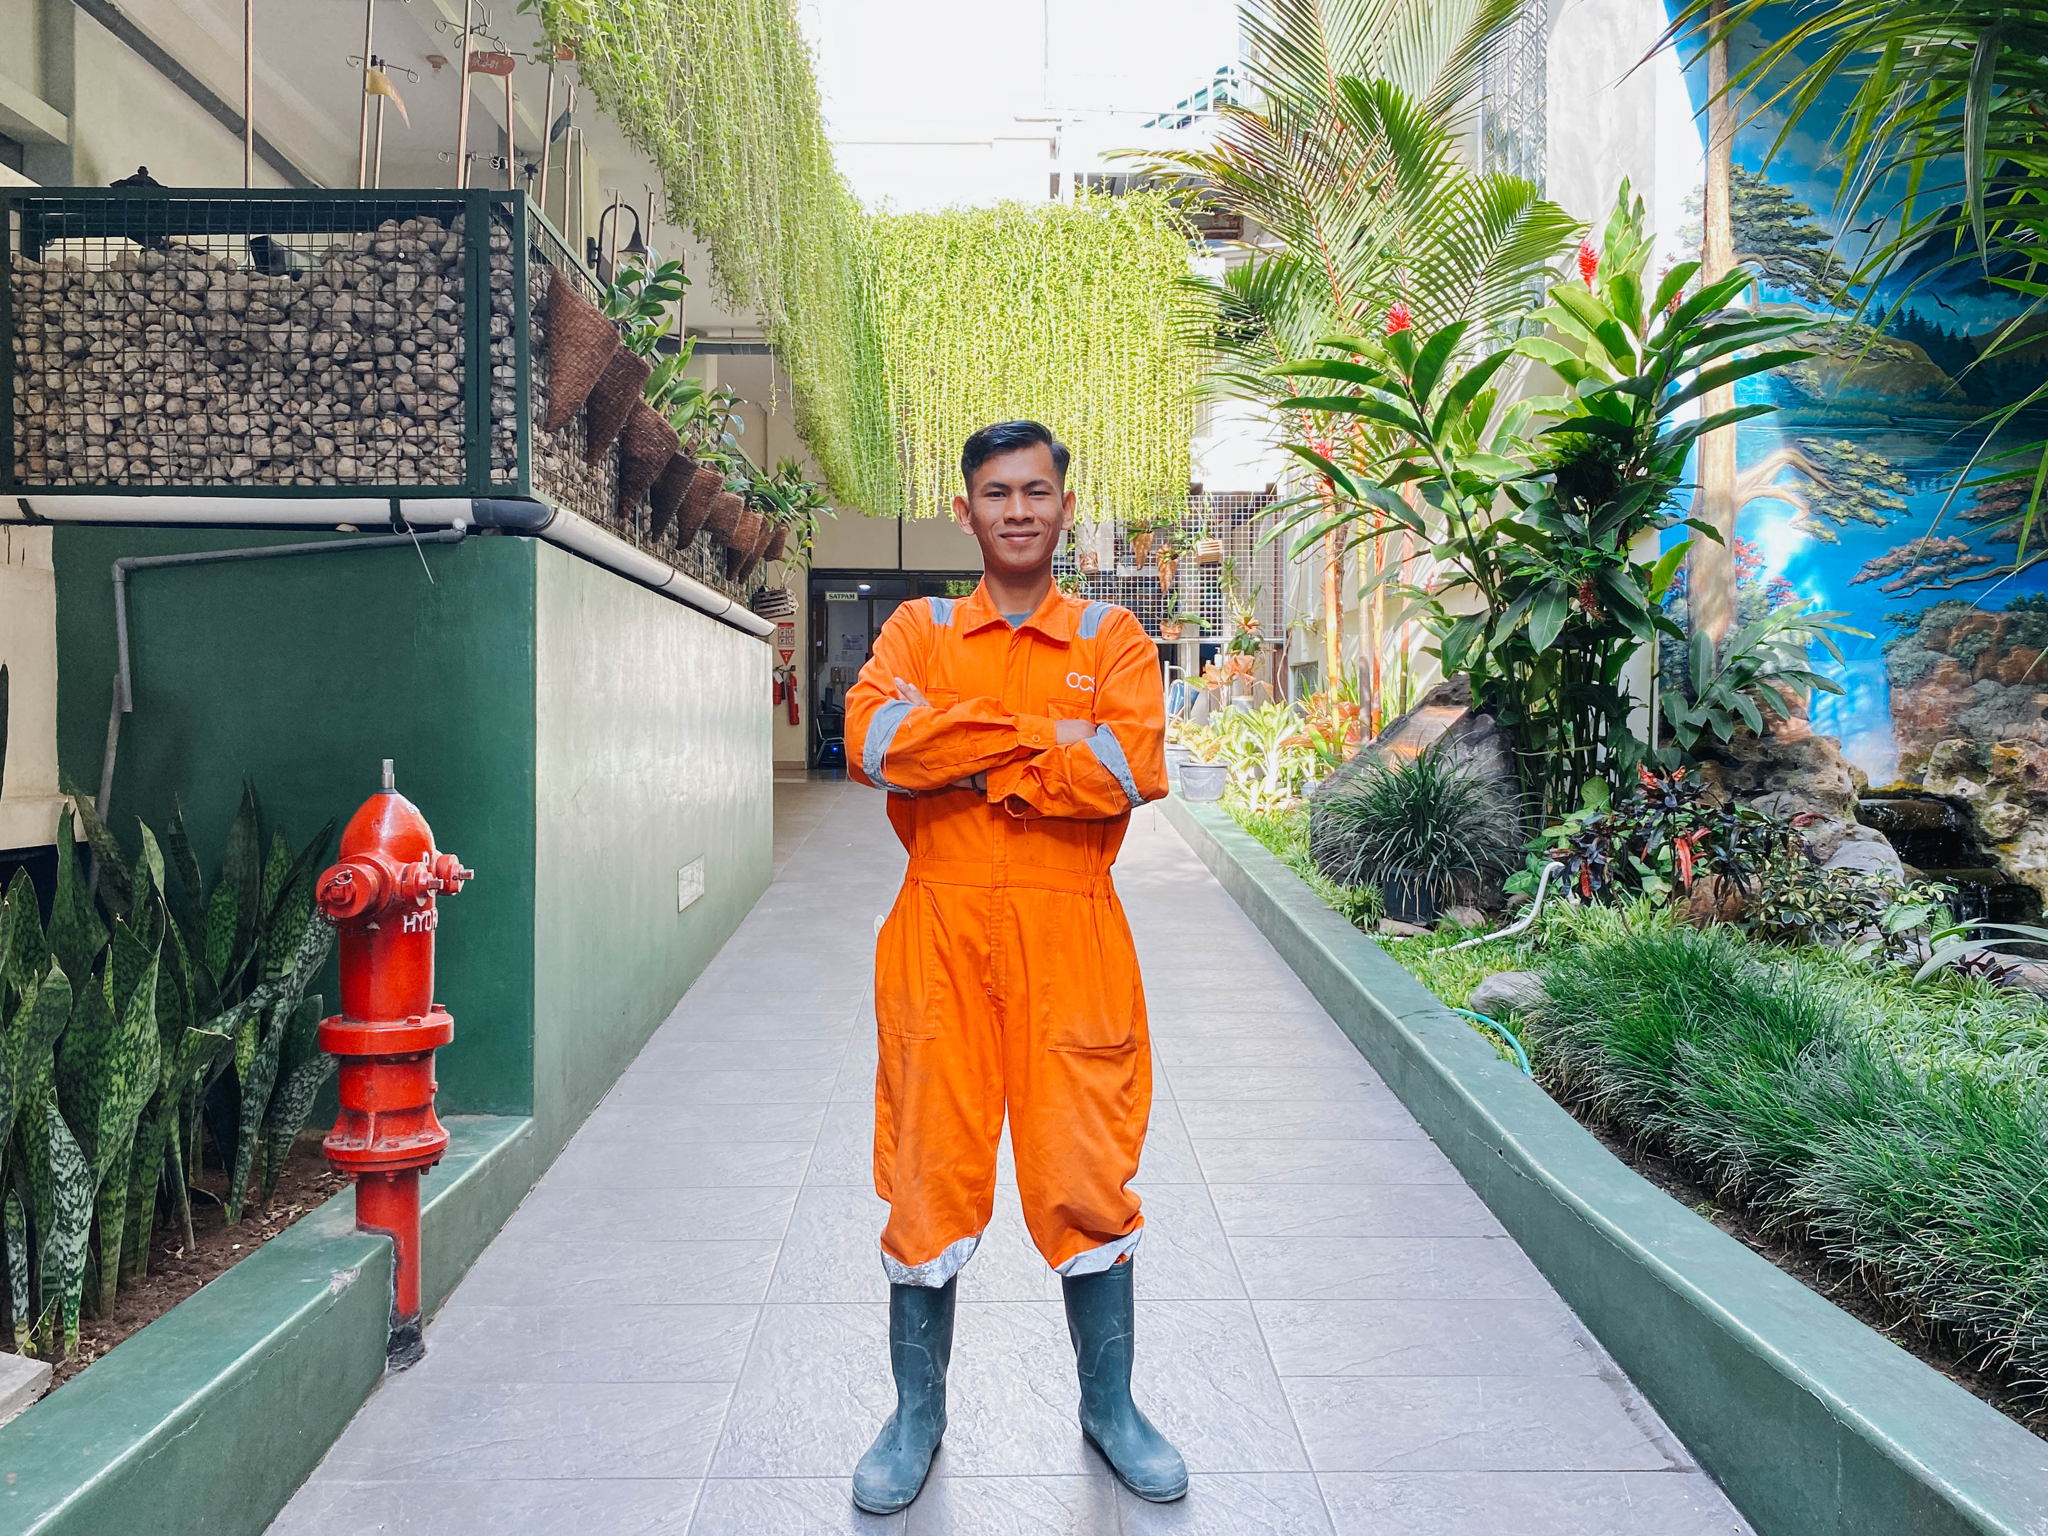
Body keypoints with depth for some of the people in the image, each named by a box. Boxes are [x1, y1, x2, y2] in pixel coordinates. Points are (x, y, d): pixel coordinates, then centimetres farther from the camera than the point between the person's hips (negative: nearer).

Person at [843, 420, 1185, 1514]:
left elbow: (1137, 763, -11)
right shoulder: (918, 631, 9)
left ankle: (1109, 1405, 26)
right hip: (940, 931, 1)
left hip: (1070, 939, 0)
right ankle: (917, 1412, 26)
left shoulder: (1110, 637, 8)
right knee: (929, 1174, 6)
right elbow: (873, 742, -11)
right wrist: (1045, 735, -12)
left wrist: (966, 758, -10)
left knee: (1085, 1173, 5)